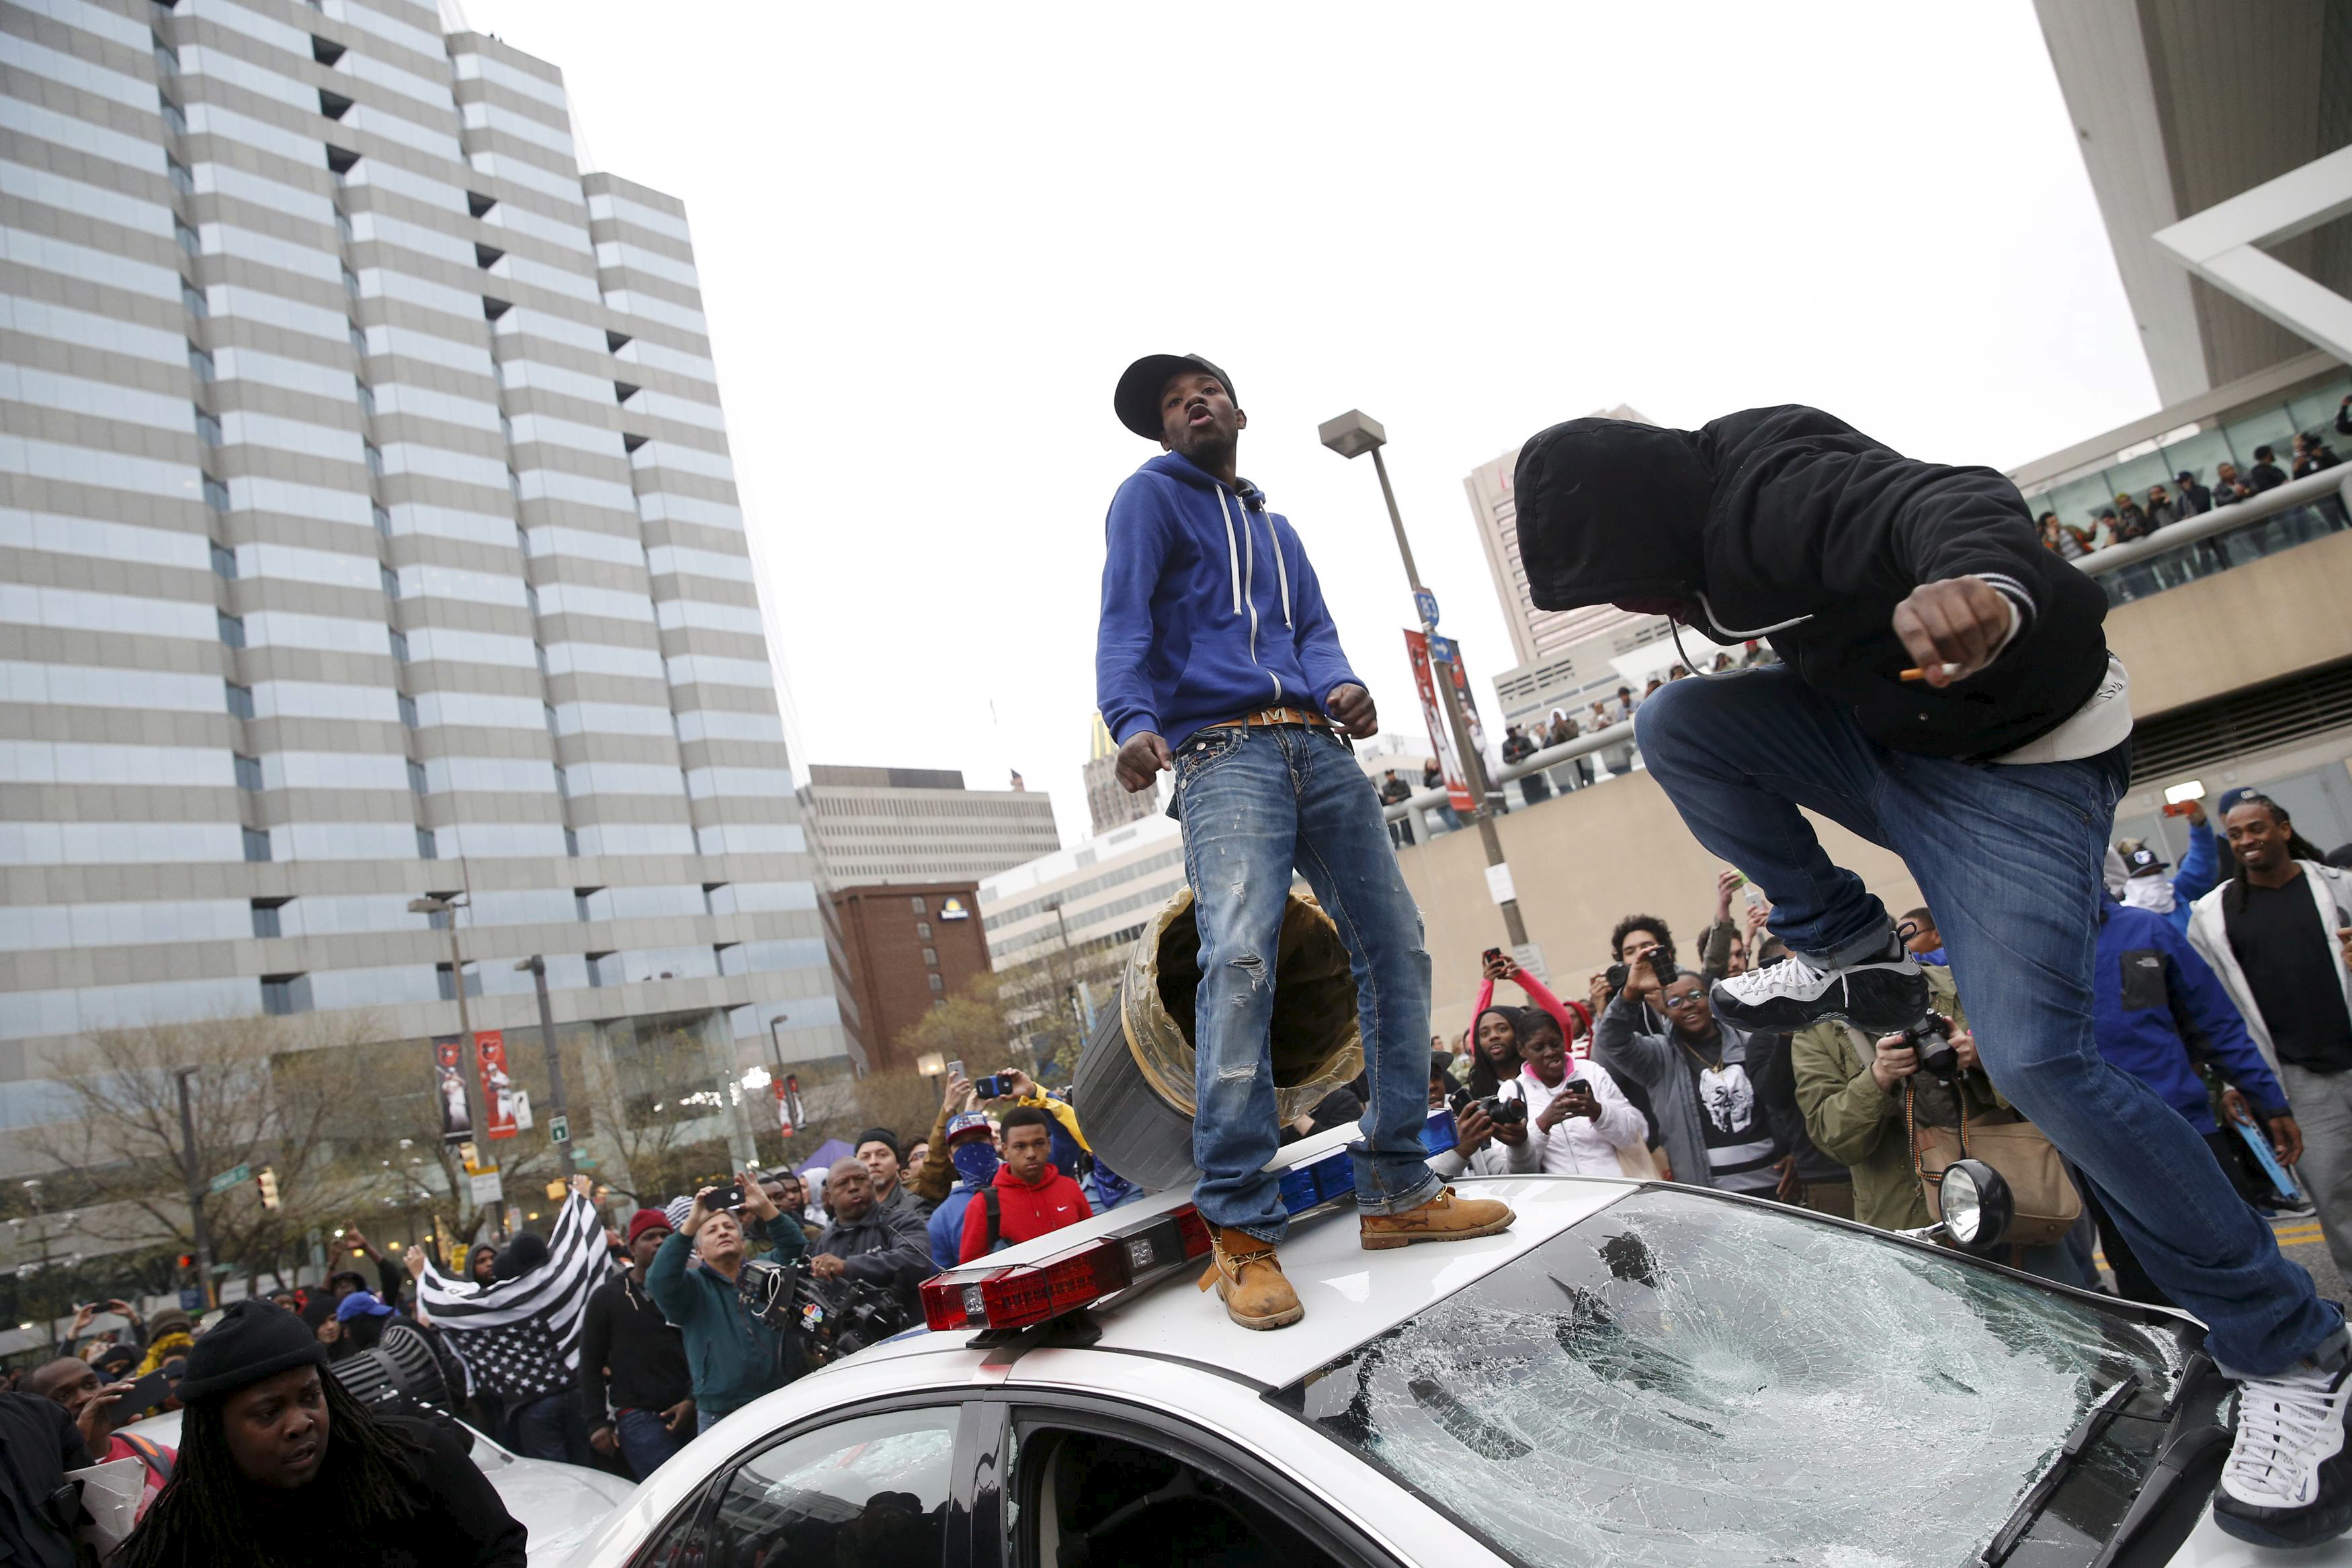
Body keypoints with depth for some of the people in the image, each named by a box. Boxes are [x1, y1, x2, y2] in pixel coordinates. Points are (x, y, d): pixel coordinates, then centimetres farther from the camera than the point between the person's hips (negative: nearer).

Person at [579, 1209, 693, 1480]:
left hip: (689, 1414, 2)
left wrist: (693, 1400, -5)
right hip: (638, 1416, -2)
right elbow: (591, 1363, 9)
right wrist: (597, 1422, 1)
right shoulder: (608, 1296, 9)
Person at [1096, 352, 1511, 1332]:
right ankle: (1242, 1232, -19)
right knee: (1239, 958, -23)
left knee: (1395, 945, 0)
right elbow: (1125, 626, -3)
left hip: (1320, 750, 7)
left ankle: (1396, 1190, 10)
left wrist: (1344, 686, -7)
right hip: (1223, 750, -6)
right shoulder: (1153, 497, 12)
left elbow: (1315, 633, 17)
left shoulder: (1277, 531, 31)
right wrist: (1133, 722, -23)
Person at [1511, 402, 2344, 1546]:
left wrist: (1987, 590, -69)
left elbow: (1946, 501, -50)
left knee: (2034, 1059, -19)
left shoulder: (1778, 497, -31)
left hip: (2019, 756, -9)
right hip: (1877, 724, 9)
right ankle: (1850, 955, 6)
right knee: (1674, 725, -10)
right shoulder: (1703, 497, -2)